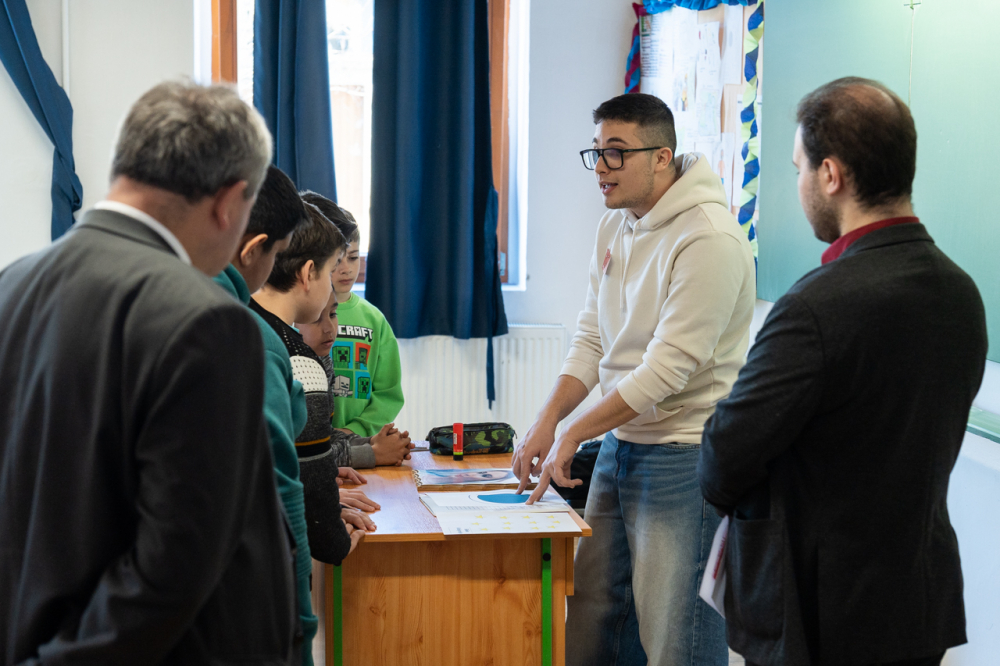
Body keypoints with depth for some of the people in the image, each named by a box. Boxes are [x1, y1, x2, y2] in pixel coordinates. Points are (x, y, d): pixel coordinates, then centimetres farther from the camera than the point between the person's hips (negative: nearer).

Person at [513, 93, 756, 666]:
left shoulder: (709, 239, -19)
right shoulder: (615, 227, 9)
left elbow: (668, 368, -21)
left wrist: (573, 434, -14)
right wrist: (546, 421, -1)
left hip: (684, 455, -8)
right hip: (619, 445, 8)